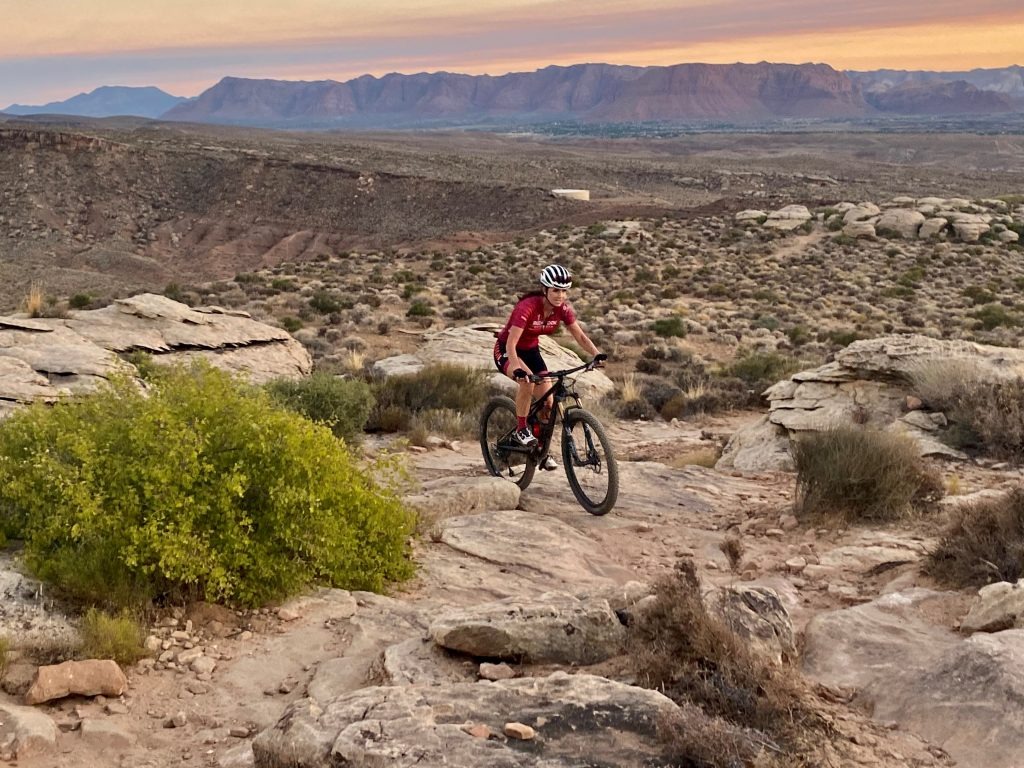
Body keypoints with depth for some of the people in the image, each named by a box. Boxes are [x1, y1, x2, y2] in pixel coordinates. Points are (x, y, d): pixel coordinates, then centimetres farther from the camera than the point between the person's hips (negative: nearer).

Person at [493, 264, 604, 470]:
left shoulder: (562, 309, -15)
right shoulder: (528, 307, -32)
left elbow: (580, 336, -13)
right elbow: (511, 344, -37)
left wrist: (597, 355, -31)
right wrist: (517, 368, -54)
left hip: (531, 350, 6)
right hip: (506, 351, -6)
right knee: (527, 380, -36)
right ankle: (521, 429, -16)